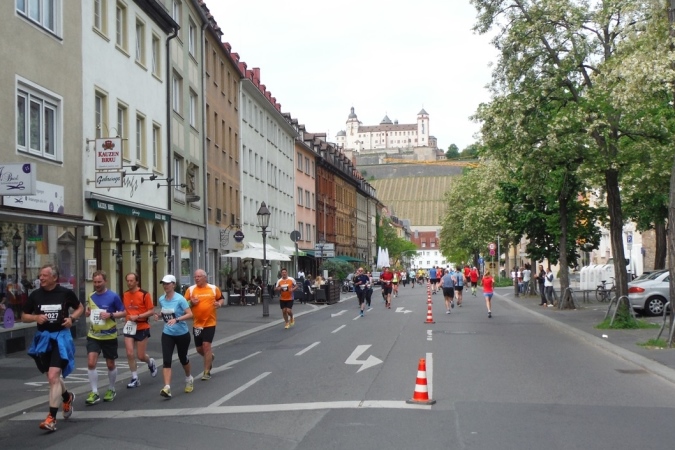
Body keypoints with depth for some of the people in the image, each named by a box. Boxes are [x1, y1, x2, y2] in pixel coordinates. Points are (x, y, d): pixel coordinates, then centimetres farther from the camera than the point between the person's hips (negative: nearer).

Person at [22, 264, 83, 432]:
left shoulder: (66, 293, -6)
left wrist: (72, 318, -9)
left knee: (53, 376, -15)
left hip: (61, 337, -4)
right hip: (43, 338, 4)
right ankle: (67, 397, 48)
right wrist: (36, 317, -13)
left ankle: (51, 418, -12)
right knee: (52, 376, 17)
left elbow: (80, 307, 10)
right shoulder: (35, 295, 0)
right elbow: (24, 317, 8)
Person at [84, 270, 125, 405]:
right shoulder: (91, 296, 4)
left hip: (109, 336, -3)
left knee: (110, 364, 9)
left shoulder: (113, 296, -11)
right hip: (93, 336, 3)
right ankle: (94, 393, -1)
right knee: (91, 363, -11)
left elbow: (123, 312, -6)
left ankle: (111, 390, 30)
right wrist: (87, 312, -4)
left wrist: (110, 315, -21)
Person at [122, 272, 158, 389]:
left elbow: (151, 311, -12)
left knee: (140, 356, 1)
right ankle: (135, 379, 6)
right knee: (130, 353, -6)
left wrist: (137, 316, -22)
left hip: (142, 328, -4)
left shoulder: (144, 294, -12)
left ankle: (151, 363, 36)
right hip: (129, 328, 4)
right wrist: (127, 317, 2)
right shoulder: (125, 295, 4)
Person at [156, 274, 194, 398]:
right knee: (166, 360, -12)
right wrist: (159, 315, -3)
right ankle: (167, 388, -18)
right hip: (167, 334, 4)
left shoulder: (180, 299, -16)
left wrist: (176, 319, -34)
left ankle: (189, 380, 42)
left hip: (182, 334, -4)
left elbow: (190, 314, -21)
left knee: (182, 359, 14)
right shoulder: (161, 299, 1)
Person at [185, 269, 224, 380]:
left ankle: (207, 372, -1)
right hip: (197, 323, 3)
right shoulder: (191, 289, -1)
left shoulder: (214, 288, -1)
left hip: (210, 322, -3)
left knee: (206, 345, -11)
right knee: (199, 348, 11)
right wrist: (191, 303, -17)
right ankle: (210, 356, 44)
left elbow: (221, 298, 13)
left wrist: (219, 304, -9)